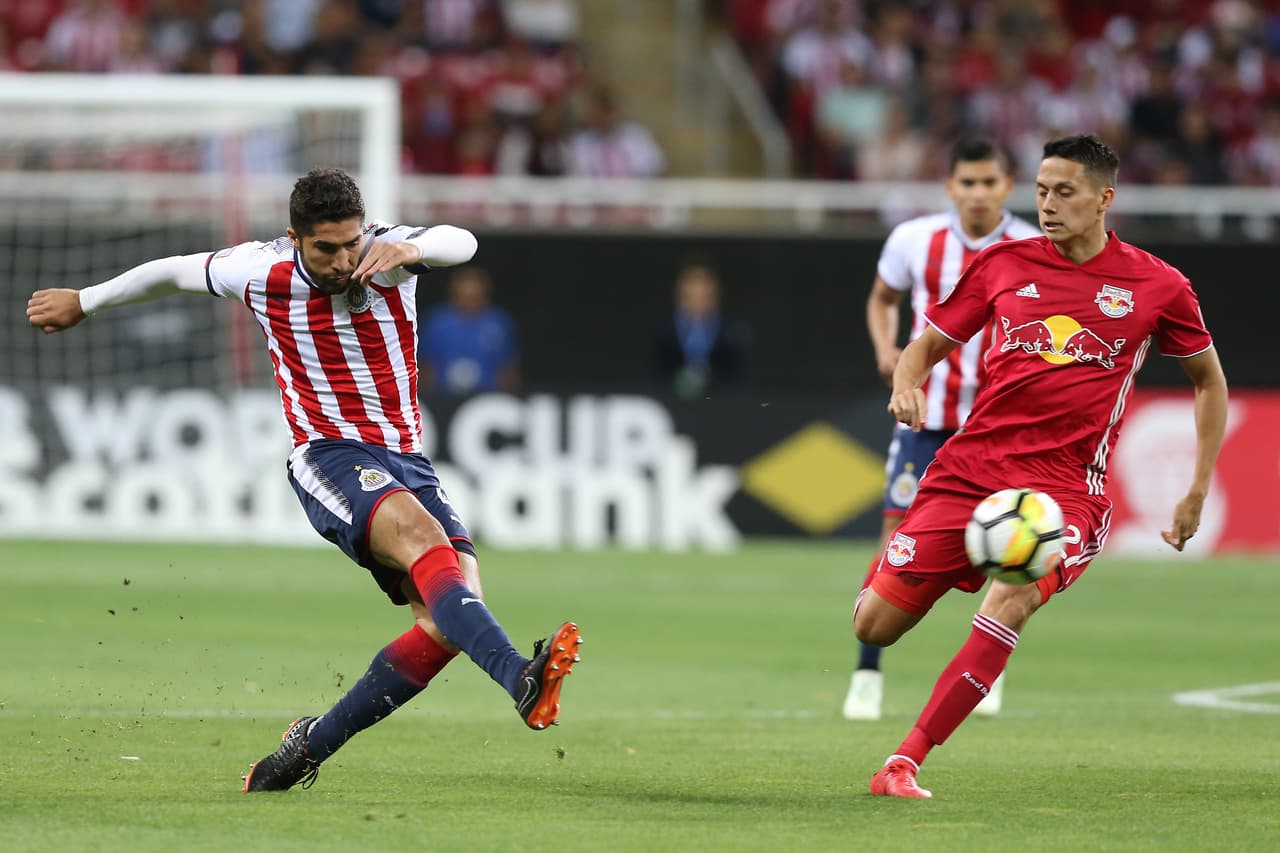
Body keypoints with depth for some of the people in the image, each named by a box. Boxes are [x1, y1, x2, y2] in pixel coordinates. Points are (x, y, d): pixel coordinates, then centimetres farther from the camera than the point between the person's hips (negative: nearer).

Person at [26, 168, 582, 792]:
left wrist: (410, 250, -43)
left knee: (453, 612, -16)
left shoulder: (384, 254, -3)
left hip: (405, 460, 3)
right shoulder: (262, 273, -3)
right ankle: (519, 677, -56)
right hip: (329, 458, -3)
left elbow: (461, 243, -20)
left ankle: (313, 744, -3)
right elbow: (174, 272, 15)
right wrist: (83, 302, 29)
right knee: (421, 533, -34)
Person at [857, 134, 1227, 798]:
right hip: (970, 464, 3)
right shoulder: (1003, 264, 6)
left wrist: (1197, 492, 10)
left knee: (1011, 598, -32)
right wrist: (906, 384, -8)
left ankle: (904, 764, -27)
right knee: (874, 625, -4)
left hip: (1065, 484, -3)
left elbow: (1209, 379, 15)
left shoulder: (1156, 286, 2)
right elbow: (927, 345, 16)